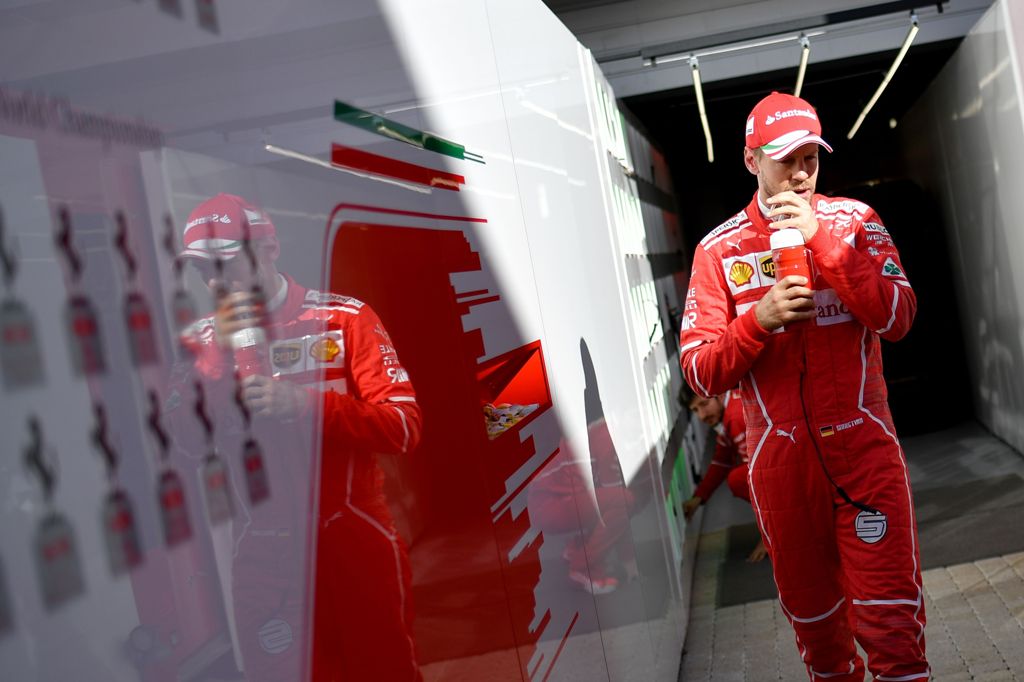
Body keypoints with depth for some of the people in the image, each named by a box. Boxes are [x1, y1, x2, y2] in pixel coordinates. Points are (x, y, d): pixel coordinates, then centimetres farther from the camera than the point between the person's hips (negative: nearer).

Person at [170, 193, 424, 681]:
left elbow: (404, 428, -13)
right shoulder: (201, 342, 5)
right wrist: (222, 357, -15)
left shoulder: (345, 319, -4)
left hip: (355, 544, -2)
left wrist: (305, 403, -24)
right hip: (262, 555, 2)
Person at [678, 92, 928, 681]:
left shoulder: (853, 220, 2)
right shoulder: (718, 250, 1)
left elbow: (898, 318, -10)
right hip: (781, 458, 1)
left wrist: (823, 240, -16)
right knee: (810, 609, 16)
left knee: (890, 613, -3)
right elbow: (701, 373, -3)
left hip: (864, 445, -1)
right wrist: (759, 319, -20)